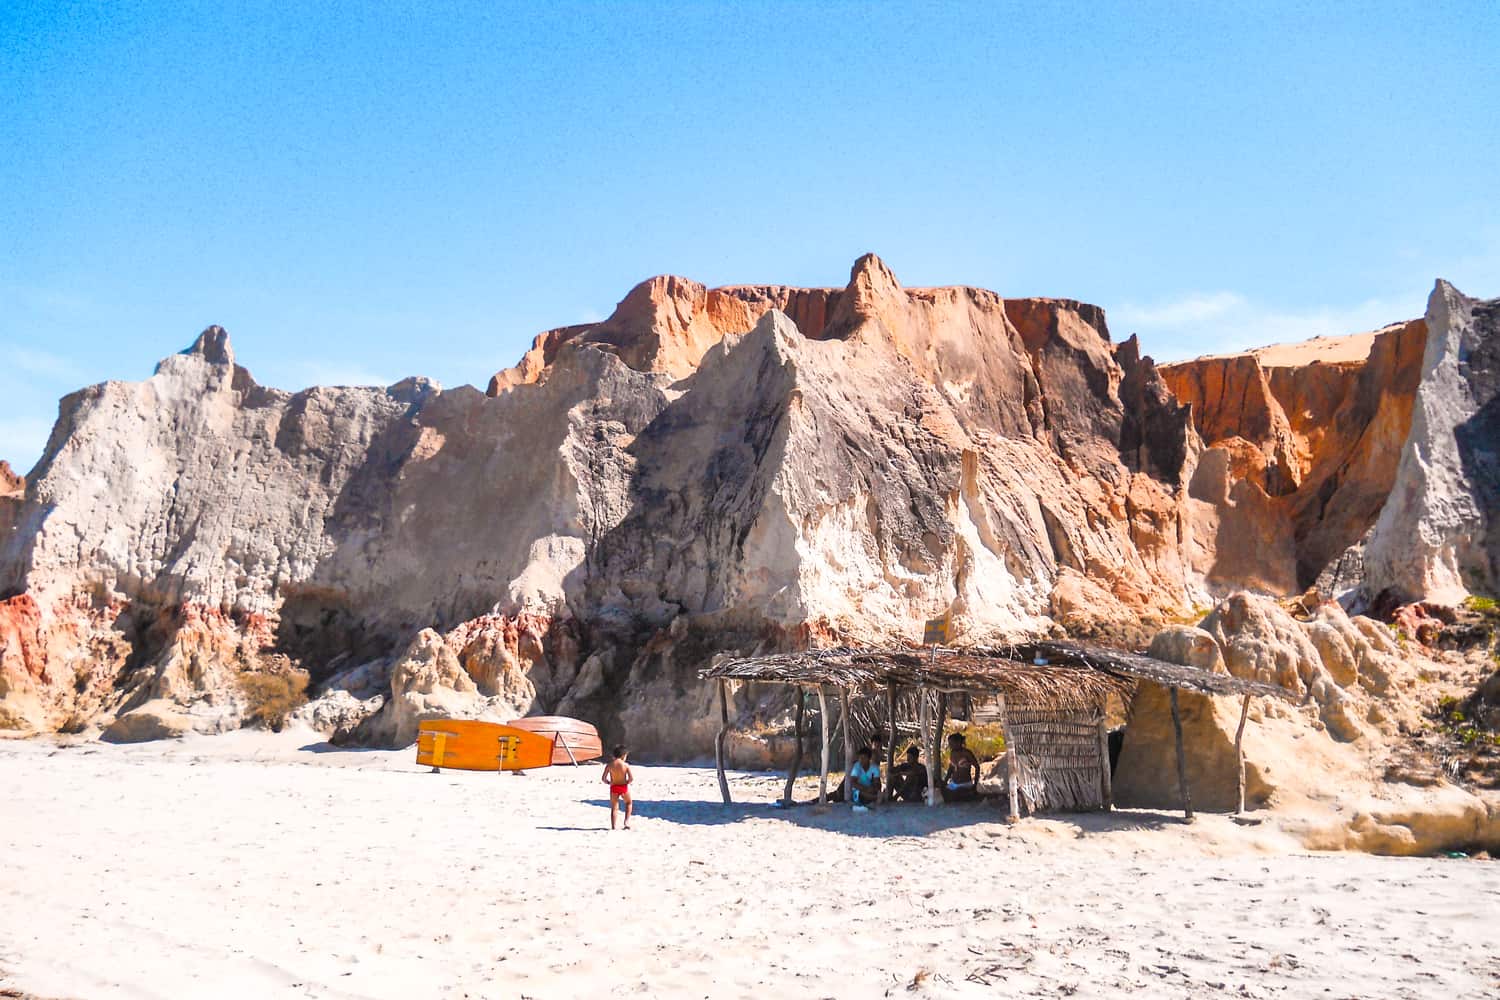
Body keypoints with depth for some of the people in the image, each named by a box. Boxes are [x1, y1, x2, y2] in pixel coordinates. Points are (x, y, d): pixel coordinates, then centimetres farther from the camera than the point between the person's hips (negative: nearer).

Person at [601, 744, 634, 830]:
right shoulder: (625, 765, -12)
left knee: (614, 807, 14)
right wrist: (627, 782, 5)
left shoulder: (609, 765, -7)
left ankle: (613, 826, 11)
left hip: (614, 787, 1)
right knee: (629, 803, 25)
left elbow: (603, 779, -9)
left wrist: (609, 782, 10)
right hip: (624, 787, -1)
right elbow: (631, 778, -15)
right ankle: (627, 820, 13)